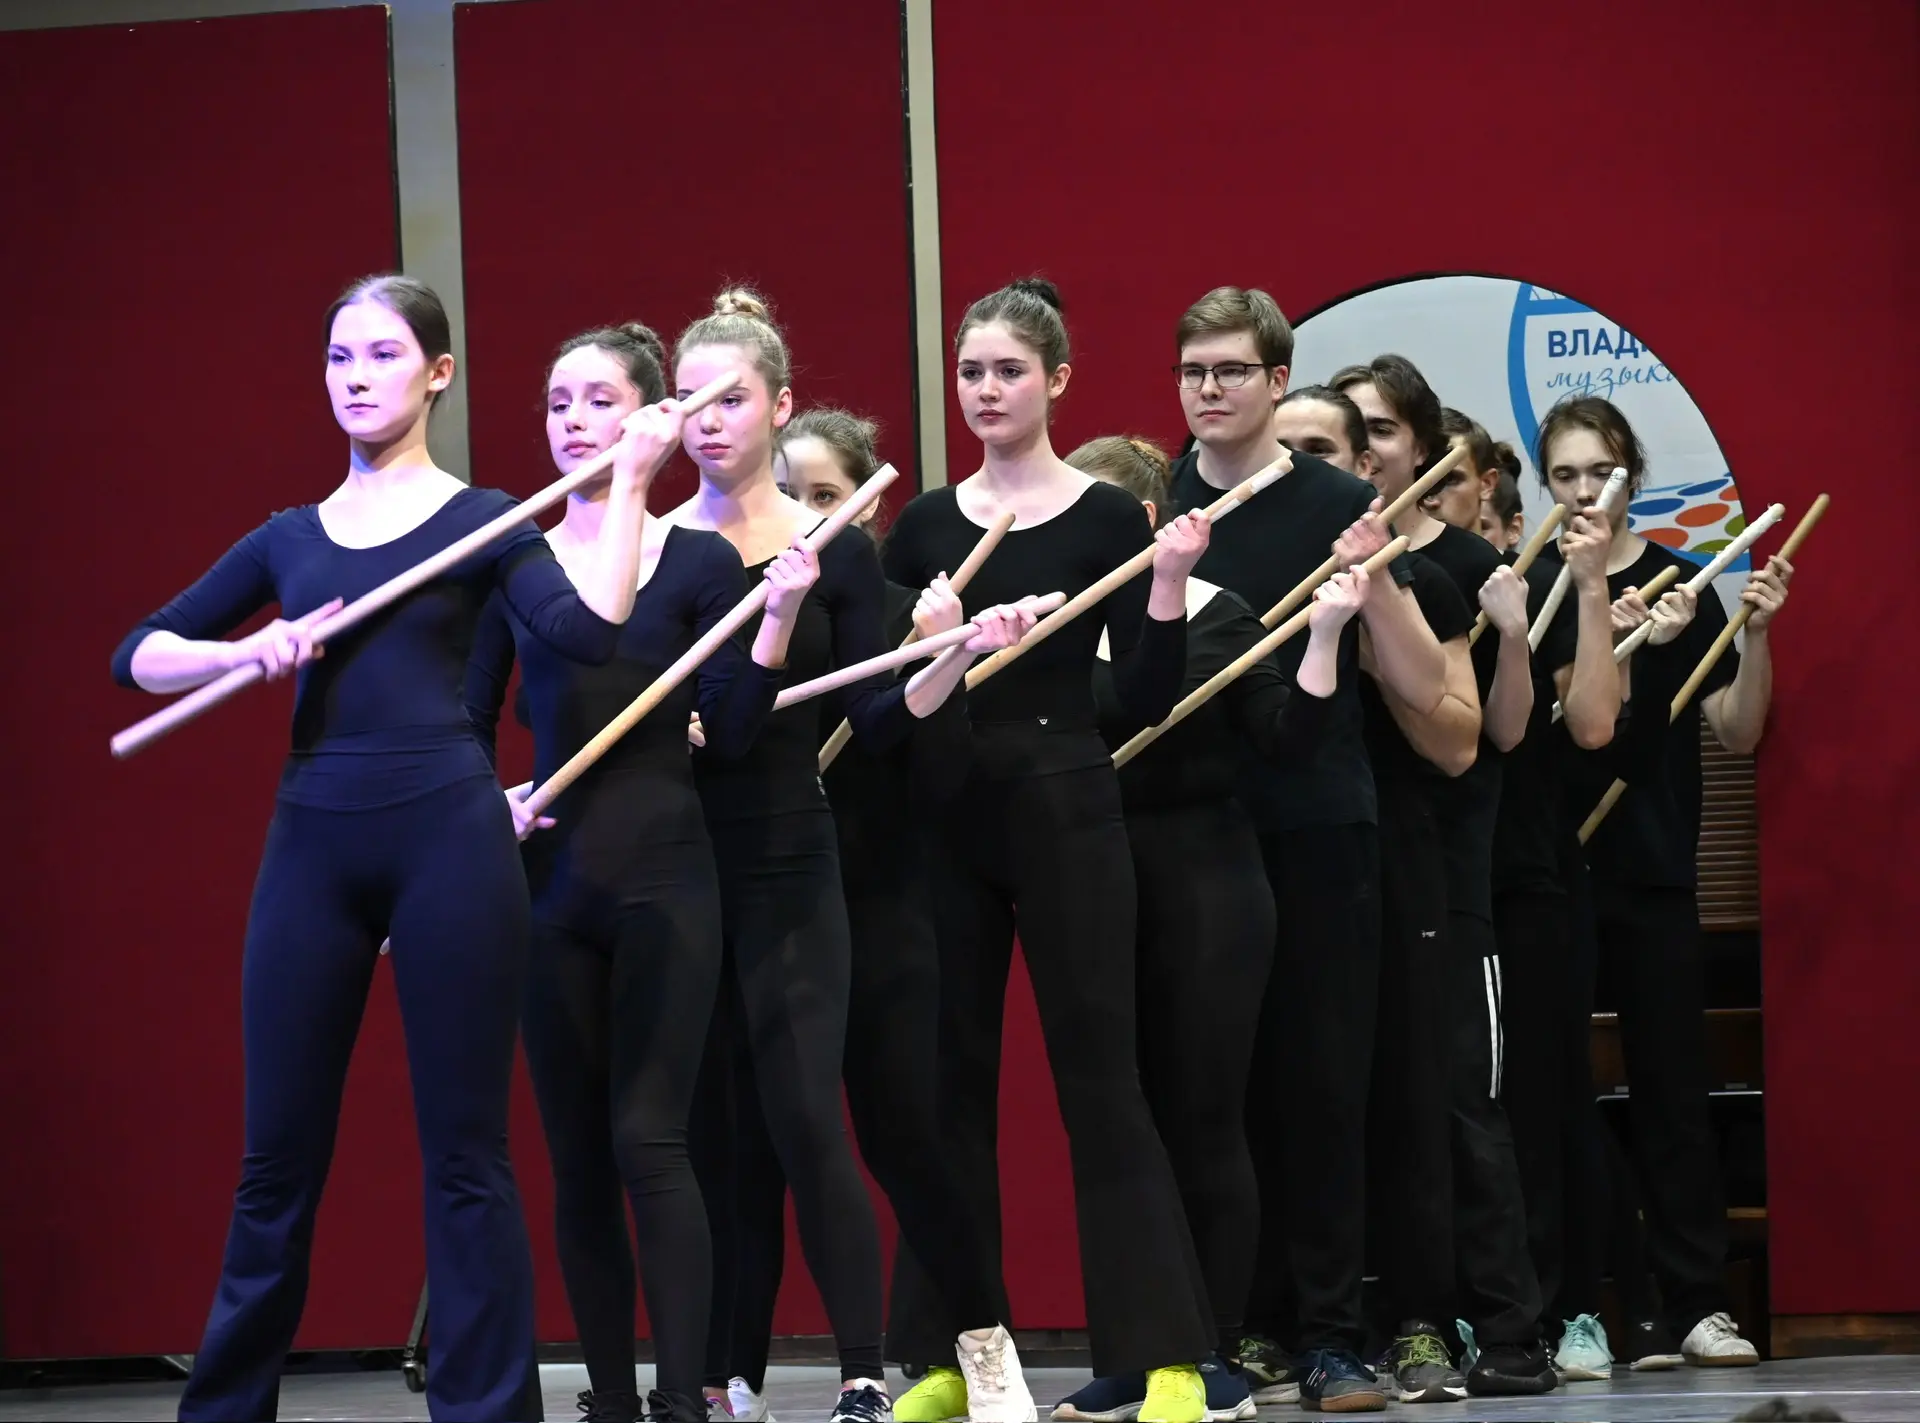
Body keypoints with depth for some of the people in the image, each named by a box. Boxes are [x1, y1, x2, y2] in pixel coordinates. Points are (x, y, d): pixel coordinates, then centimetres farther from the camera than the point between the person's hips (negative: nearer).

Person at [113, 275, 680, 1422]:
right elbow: (139, 655, 14)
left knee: (466, 1154, -1)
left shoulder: (479, 519, 6)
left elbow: (590, 632, -10)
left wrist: (632, 482, -12)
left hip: (449, 839, -3)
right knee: (279, 1156, 4)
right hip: (314, 844, 3)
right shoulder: (289, 539, 15)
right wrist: (248, 651, -4)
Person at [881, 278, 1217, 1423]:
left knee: (1100, 1079, -5)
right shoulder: (924, 525, 8)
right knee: (951, 1083, 6)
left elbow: (1148, 699, -5)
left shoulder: (1107, 517, -1)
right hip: (947, 816, 4)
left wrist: (1169, 587, -18)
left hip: (1067, 812, -4)